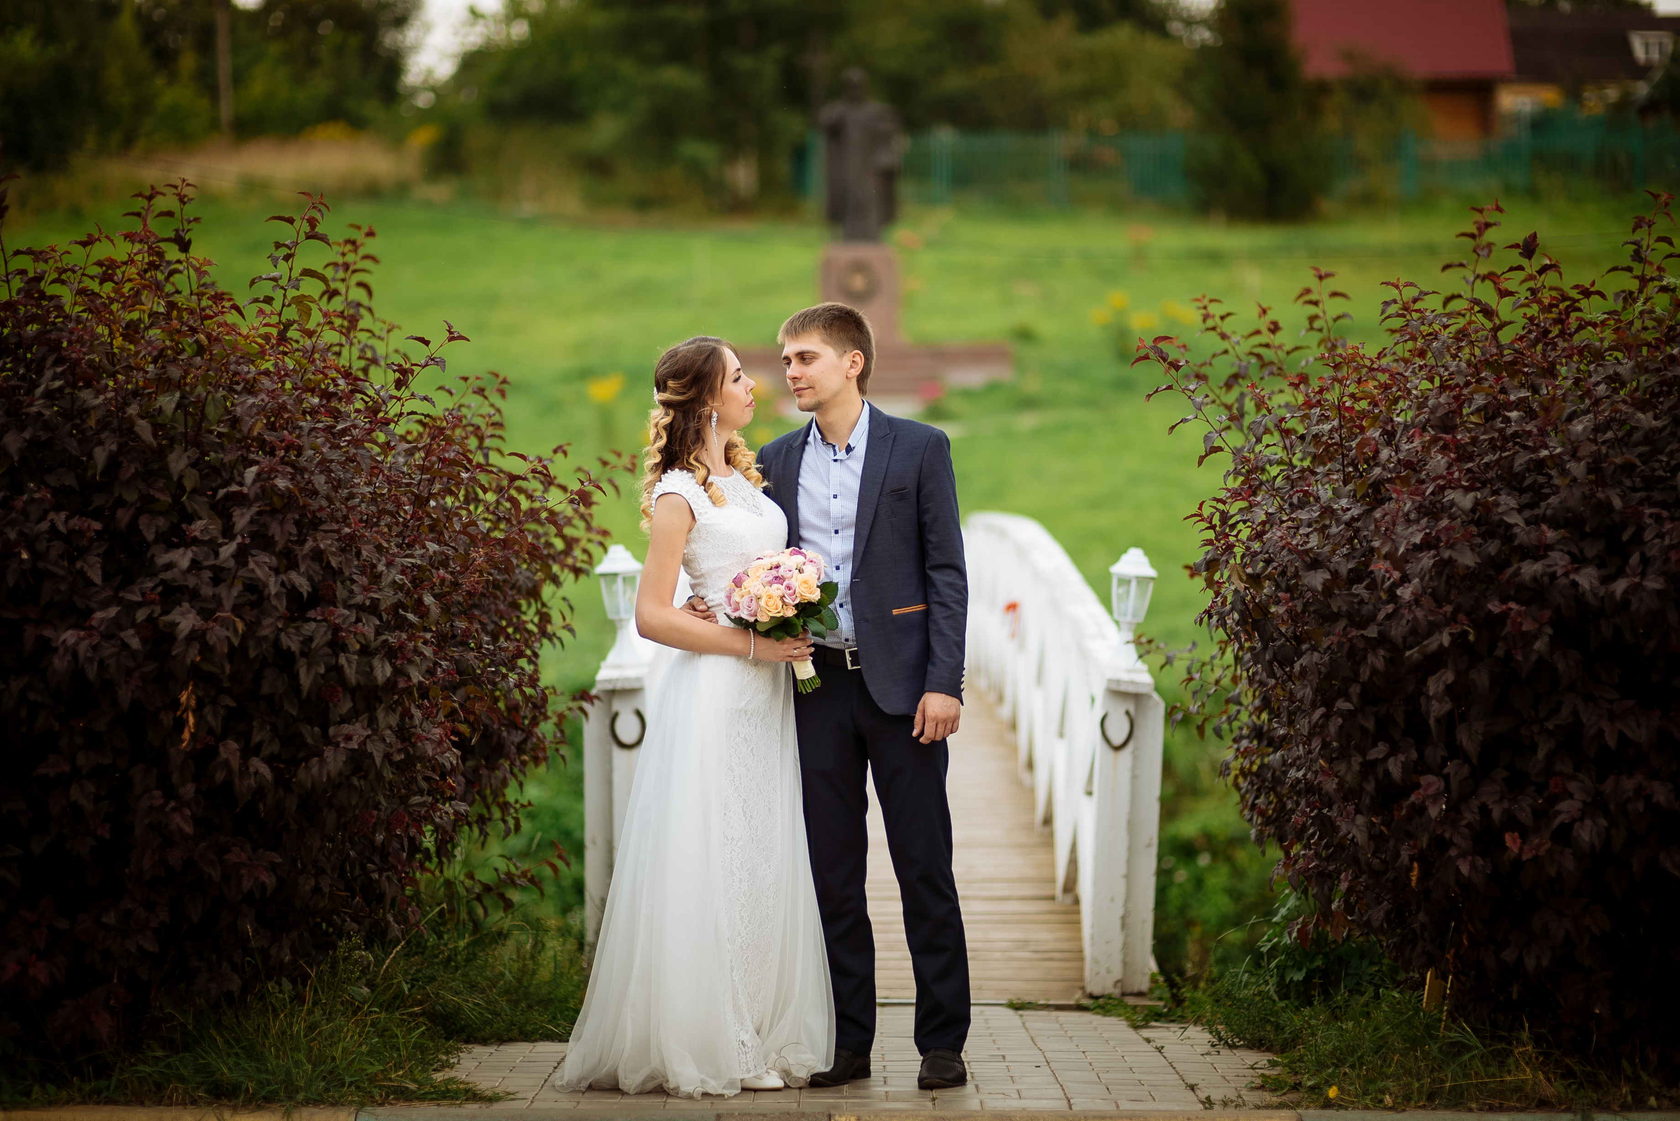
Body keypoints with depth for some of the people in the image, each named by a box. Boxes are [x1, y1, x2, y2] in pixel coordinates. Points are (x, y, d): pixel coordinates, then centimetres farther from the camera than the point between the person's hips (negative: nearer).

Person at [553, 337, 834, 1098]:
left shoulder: (745, 476, 13)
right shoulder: (678, 494, -9)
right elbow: (652, 615, -13)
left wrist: (796, 636, 7)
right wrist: (752, 645, -15)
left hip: (765, 692, 8)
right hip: (712, 692, -8)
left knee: (766, 863, 9)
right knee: (711, 866, -3)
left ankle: (765, 1035, 16)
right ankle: (707, 1044, 5)